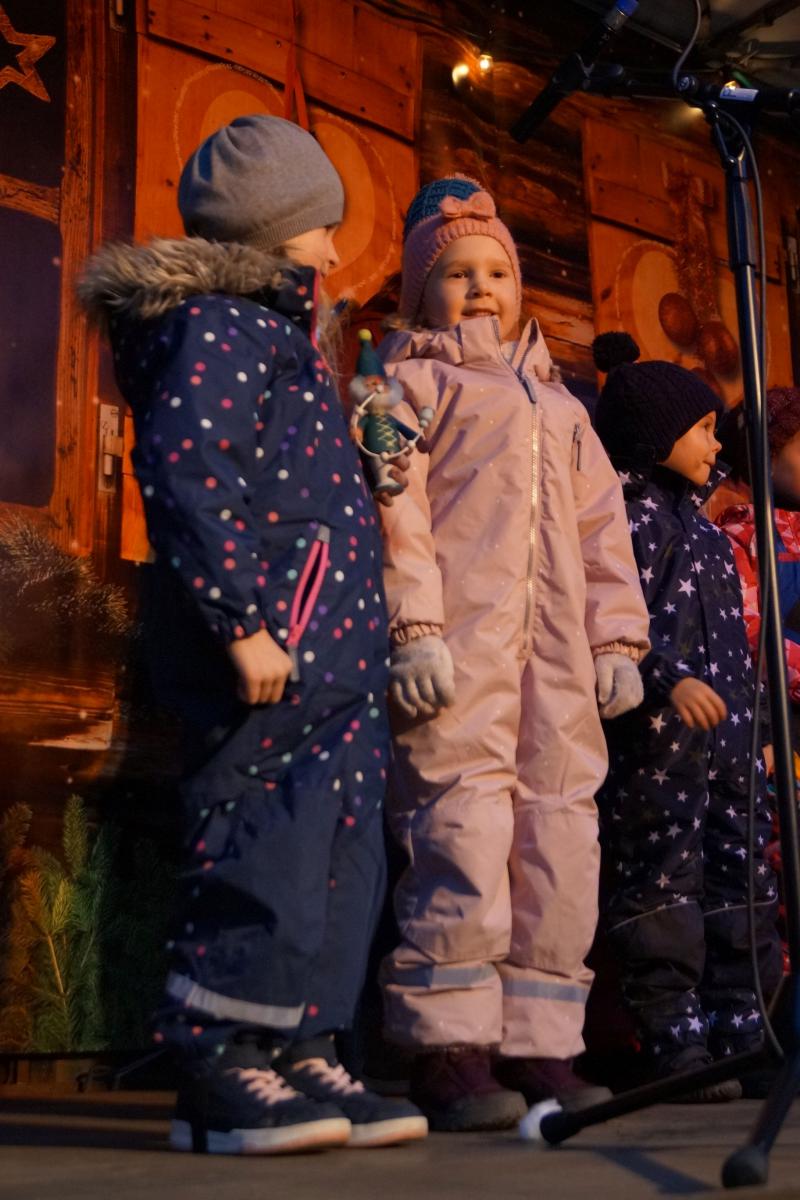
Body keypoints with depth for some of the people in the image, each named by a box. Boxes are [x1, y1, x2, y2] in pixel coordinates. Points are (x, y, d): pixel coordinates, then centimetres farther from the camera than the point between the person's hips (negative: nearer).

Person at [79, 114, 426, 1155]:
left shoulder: (269, 329, 26)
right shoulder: (215, 325, -5)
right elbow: (185, 476, -20)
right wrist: (242, 622, -24)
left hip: (331, 658, 10)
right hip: (272, 654, -10)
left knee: (339, 861, 10)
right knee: (270, 853, -9)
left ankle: (299, 1059, 17)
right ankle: (219, 1076, 1)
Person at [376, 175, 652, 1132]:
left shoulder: (559, 404, 31)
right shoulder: (411, 382, 12)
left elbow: (601, 525, 25)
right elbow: (394, 508, -2)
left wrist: (616, 638, 14)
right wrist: (411, 625, -15)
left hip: (554, 650, 6)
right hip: (457, 639, -6)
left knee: (561, 833, 1)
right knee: (463, 829, -14)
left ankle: (537, 1047, 9)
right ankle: (448, 1050, -6)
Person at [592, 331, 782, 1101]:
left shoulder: (689, 513, 23)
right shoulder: (631, 514, -7)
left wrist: (744, 714, 26)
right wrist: (670, 679, -28)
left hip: (725, 732, 10)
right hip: (656, 739, -10)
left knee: (740, 875, 11)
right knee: (665, 877, -5)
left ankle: (739, 1032, 19)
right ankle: (674, 1041, 0)